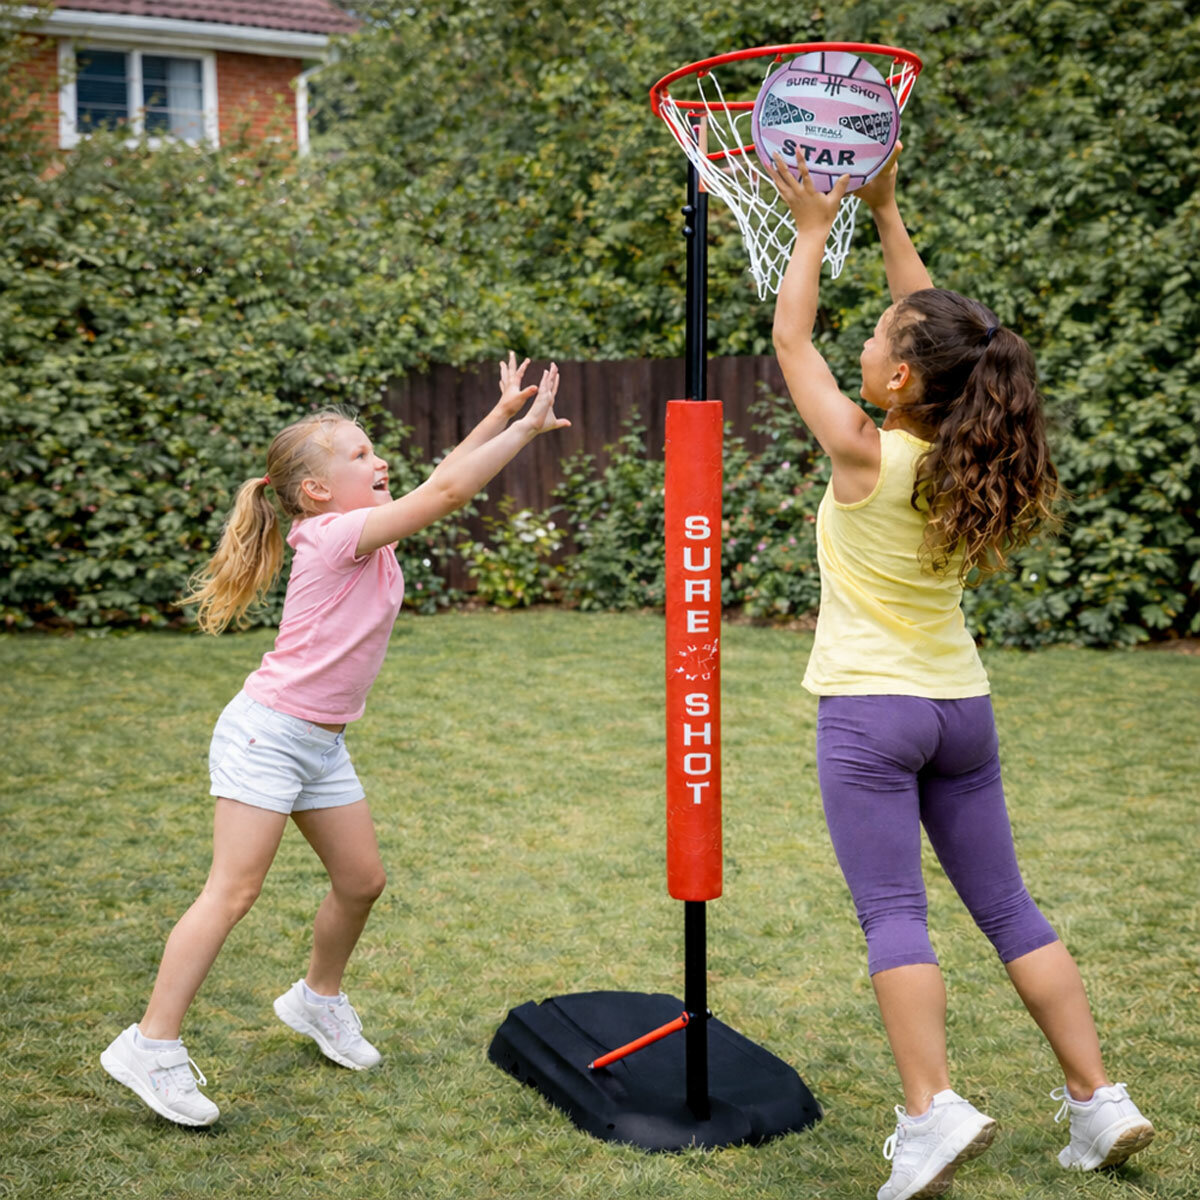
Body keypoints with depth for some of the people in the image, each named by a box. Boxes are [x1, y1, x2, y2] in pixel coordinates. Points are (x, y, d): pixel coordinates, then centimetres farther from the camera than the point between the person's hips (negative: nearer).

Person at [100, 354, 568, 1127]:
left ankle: (319, 999, 37)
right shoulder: (337, 535, -17)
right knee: (234, 892, -11)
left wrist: (505, 413, 2)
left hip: (324, 745, 9)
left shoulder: (364, 533, 7)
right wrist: (527, 427, -18)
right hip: (267, 734, -9)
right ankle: (151, 1045, -4)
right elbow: (448, 491, -24)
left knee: (362, 881, 14)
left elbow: (443, 478, 11)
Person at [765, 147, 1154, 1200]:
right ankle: (1100, 1100, 14)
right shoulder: (966, 454, 0)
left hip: (870, 709, -6)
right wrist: (886, 214, 18)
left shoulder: (865, 455, -14)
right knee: (1008, 908, 11)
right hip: (961, 707, 6)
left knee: (893, 914, -5)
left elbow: (792, 340, -1)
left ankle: (932, 1112, -13)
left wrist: (815, 229, 10)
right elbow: (935, 327, 15)